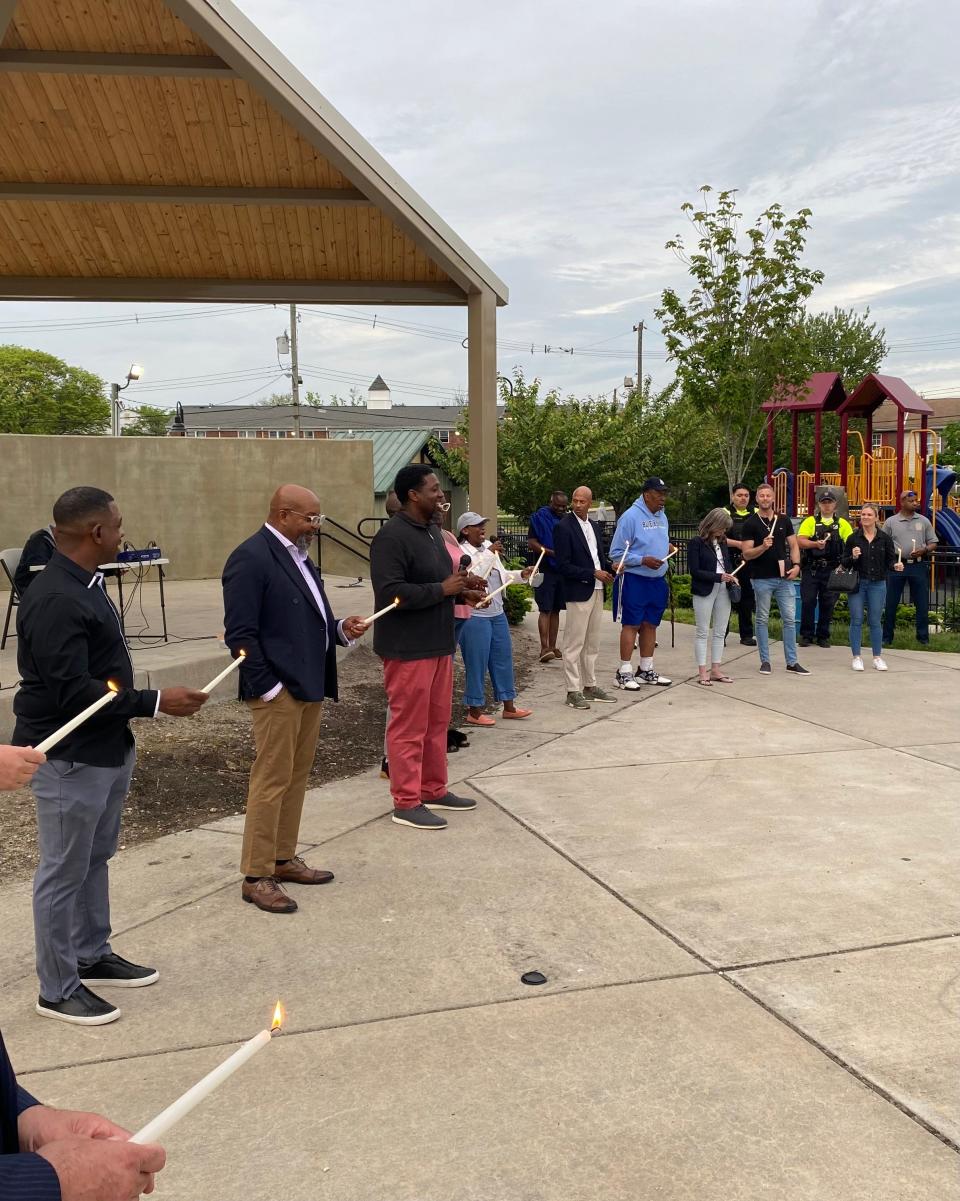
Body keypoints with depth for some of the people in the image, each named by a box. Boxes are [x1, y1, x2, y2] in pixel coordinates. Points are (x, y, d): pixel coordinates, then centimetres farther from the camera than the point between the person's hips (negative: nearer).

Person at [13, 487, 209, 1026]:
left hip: (107, 749, 10)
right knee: (63, 873, 4)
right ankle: (58, 989, 19)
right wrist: (156, 701, -23)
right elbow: (73, 692, -27)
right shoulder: (55, 601, -24)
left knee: (95, 860, 21)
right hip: (70, 760, -10)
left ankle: (92, 956, 38)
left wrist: (125, 731, 19)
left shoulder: (85, 585, 8)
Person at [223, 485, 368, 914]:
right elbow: (240, 634, -17)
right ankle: (256, 876, 8)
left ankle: (283, 859, 28)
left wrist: (341, 629, 3)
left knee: (296, 777, 15)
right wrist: (269, 687, -18)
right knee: (271, 781, -3)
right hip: (278, 691, -9)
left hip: (309, 687, 9)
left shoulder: (297, 555, 15)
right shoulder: (250, 558, -14)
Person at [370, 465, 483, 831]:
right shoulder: (391, 537, -18)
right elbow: (390, 593, -26)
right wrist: (442, 589, -22)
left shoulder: (431, 530, 13)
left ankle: (434, 790, 29)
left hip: (438, 644, 9)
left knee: (437, 722, 16)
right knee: (409, 726, -1)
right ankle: (406, 803, 9)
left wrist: (462, 591, 6)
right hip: (407, 648, -9)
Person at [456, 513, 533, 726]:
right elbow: (471, 577, -26)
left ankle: (508, 707, 24)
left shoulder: (488, 547, 11)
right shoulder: (462, 552, -12)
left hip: (497, 613, 8)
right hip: (475, 615, -8)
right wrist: (489, 554, -25)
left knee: (503, 658, 13)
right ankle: (474, 712, 12)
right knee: (476, 663, 0)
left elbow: (501, 575, 18)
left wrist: (521, 575, 3)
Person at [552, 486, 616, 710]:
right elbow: (563, 565, -15)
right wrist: (593, 574, -16)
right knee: (574, 643, -3)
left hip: (597, 591, 8)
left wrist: (609, 567, 1)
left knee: (592, 643, 14)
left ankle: (590, 687, 23)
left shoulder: (594, 526, 13)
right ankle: (573, 691, 2)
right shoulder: (563, 527, -10)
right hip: (578, 592, -8)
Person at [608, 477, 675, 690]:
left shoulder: (662, 517, 12)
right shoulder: (630, 517, -13)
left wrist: (667, 548, 4)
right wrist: (643, 560, -20)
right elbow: (616, 553, -13)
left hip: (657, 580, 7)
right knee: (631, 625, -4)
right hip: (634, 579, -7)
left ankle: (646, 670, 23)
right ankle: (624, 673, 3)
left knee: (650, 624, 12)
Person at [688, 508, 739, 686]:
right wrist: (718, 577, -20)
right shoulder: (696, 543, -10)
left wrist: (731, 576, -1)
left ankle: (716, 670, 16)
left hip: (723, 591, 7)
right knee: (703, 632, 1)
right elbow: (694, 571, -14)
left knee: (720, 632, 9)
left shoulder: (722, 541, 9)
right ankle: (703, 672, 4)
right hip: (704, 591, -6)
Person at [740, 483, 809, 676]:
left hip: (784, 577, 3)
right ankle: (765, 661, 13)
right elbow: (746, 553, -6)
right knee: (762, 620, 5)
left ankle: (792, 662, 9)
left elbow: (793, 545, 12)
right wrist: (763, 546, -24)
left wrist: (796, 565, -4)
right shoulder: (750, 523, -2)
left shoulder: (784, 520, 10)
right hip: (761, 578, -3)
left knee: (790, 619, 3)